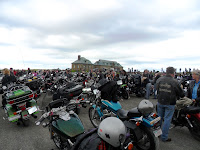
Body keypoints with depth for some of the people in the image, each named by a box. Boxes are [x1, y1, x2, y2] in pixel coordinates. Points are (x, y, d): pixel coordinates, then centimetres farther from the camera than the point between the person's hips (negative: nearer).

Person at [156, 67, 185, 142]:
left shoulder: (159, 79, -3)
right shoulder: (174, 82, -16)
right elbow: (181, 94, -6)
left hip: (160, 102, 4)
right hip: (170, 104, -4)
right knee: (167, 119, 6)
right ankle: (164, 137, 16)